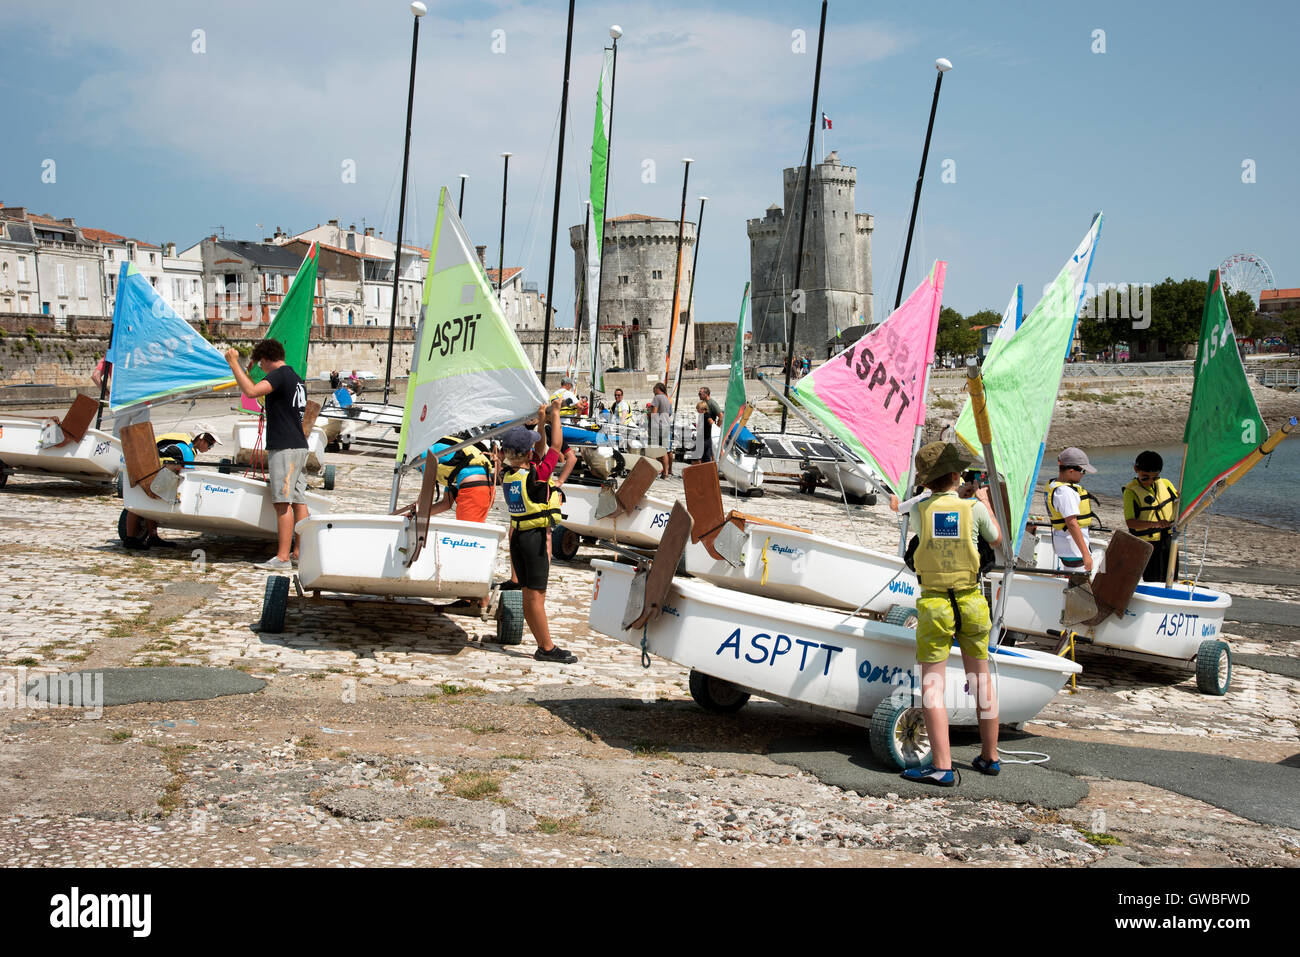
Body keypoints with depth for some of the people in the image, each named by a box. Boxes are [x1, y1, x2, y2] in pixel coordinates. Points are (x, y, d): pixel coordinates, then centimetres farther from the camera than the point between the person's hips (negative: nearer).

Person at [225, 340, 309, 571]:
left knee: (283, 503, -10)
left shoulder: (279, 375, -10)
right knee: (298, 502, 9)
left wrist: (234, 363, -17)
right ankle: (299, 553, 11)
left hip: (284, 448, -10)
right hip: (299, 447, 10)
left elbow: (251, 391, -26)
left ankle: (282, 558, -12)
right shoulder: (297, 379, 19)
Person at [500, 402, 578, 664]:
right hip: (535, 537, -7)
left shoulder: (506, 474, 2)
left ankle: (542, 645, 15)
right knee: (536, 595, -5)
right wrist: (555, 414, 6)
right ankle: (548, 648, 1)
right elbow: (555, 447, -5)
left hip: (517, 536, 7)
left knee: (529, 594, 9)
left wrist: (540, 420, 20)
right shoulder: (536, 474, -18)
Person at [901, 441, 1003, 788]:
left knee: (932, 684, -2)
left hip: (934, 604, -2)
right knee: (981, 679, 15)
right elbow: (996, 539, 14)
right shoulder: (974, 509, -5)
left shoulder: (919, 510, -5)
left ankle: (942, 766, -9)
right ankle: (990, 757, 26)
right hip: (970, 601, 2)